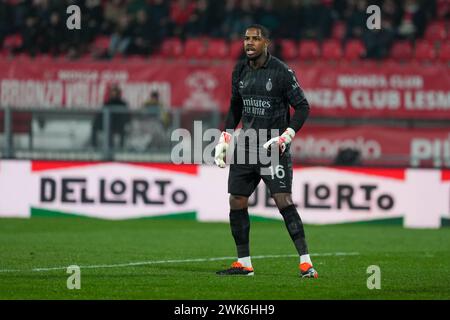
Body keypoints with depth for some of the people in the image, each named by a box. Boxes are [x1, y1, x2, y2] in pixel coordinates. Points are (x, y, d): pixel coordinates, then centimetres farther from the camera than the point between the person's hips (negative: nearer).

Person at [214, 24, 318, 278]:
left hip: (274, 146, -6)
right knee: (237, 203, 4)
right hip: (246, 145, 6)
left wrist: (285, 137, -17)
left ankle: (306, 262, -13)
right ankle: (244, 263, 15)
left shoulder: (281, 72, -9)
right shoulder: (240, 71, 9)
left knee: (284, 201, -15)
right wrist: (225, 139, 15)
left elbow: (303, 107, -7)